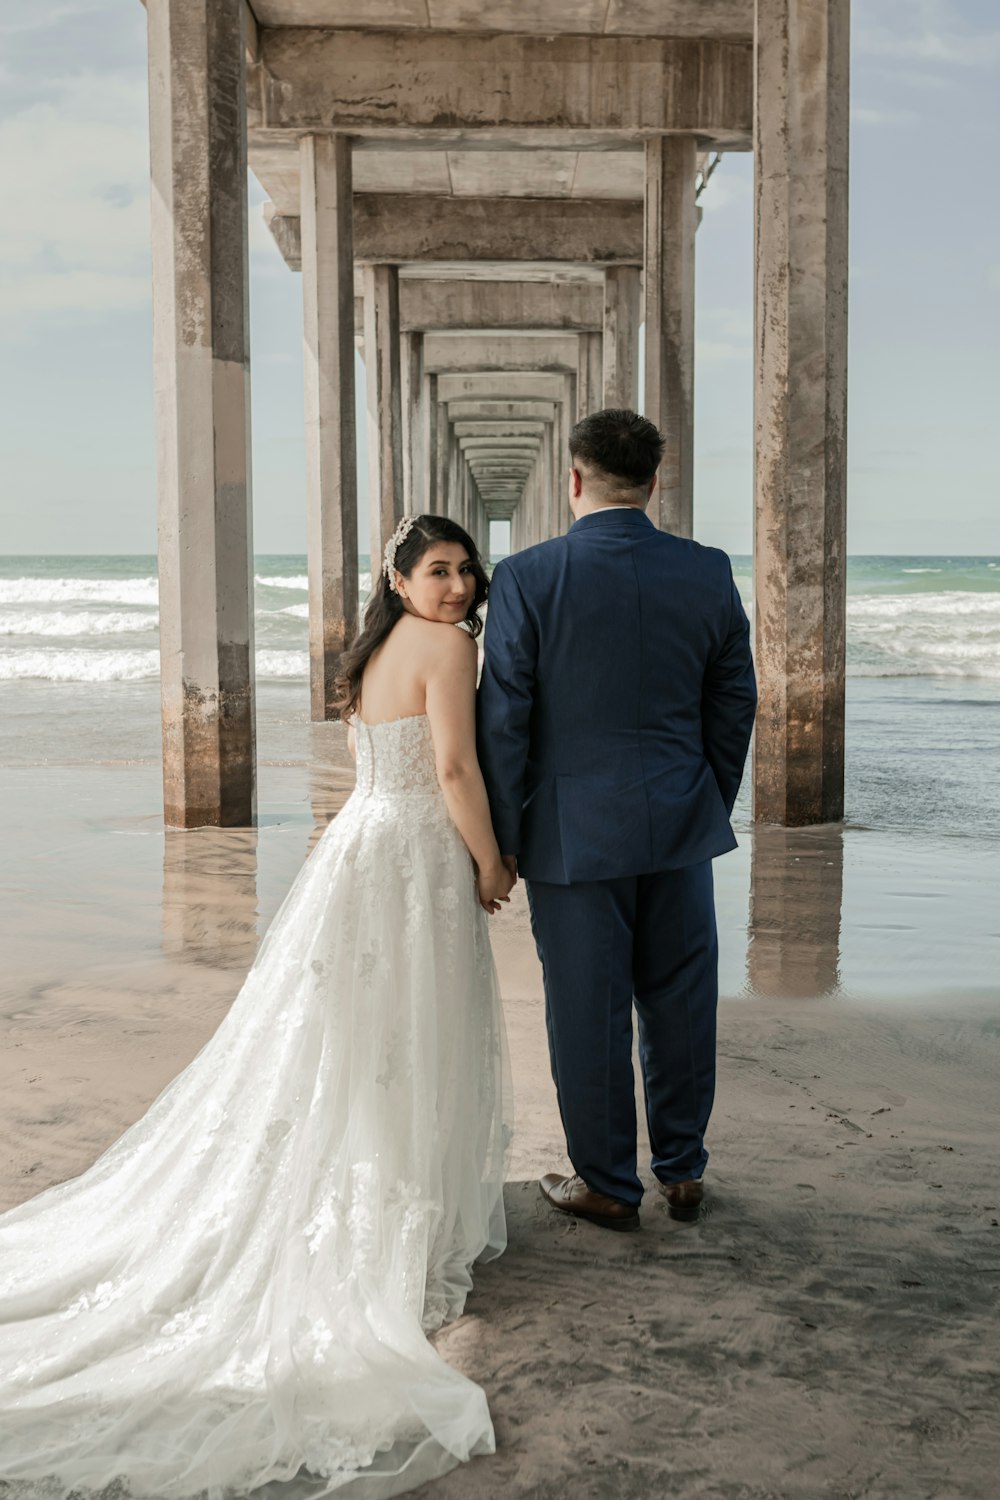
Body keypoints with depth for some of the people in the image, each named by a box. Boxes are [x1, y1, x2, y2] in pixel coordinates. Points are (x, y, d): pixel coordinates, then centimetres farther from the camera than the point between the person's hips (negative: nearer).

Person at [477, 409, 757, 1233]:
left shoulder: (526, 577, -11)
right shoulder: (708, 572, -1)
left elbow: (504, 717, -10)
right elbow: (735, 703, 6)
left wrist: (504, 835, -1)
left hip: (574, 833, -3)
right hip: (681, 825, 3)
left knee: (589, 1010, 8)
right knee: (681, 1001, 15)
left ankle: (607, 1184, 22)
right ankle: (682, 1169, 29)